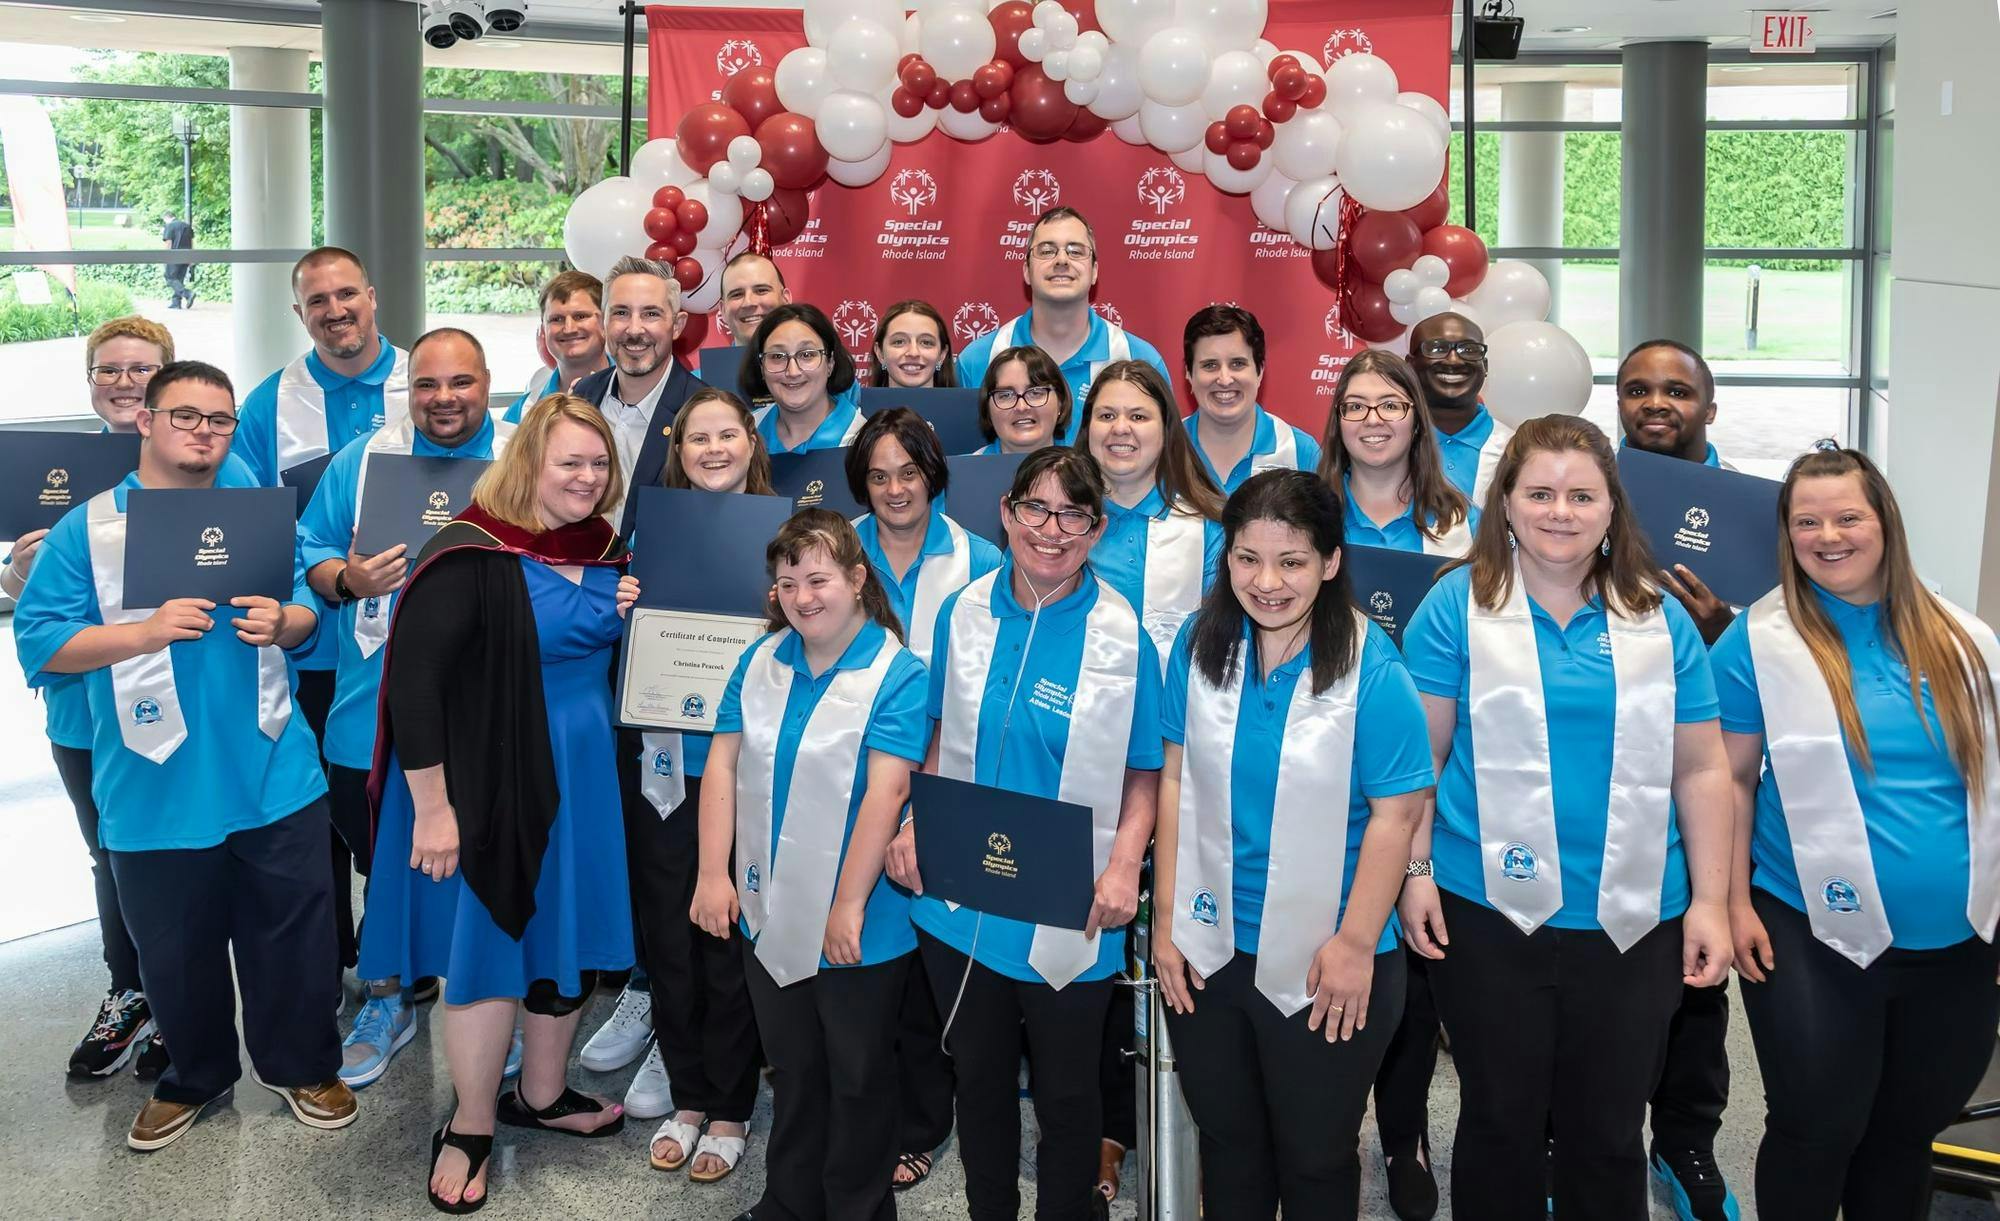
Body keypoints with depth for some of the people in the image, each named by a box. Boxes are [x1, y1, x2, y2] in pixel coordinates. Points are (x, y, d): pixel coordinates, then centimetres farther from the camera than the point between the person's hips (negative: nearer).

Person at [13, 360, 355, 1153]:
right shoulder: (84, 529, -3)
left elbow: (309, 610, 13)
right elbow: (39, 643, -7)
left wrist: (282, 623, -11)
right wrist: (147, 631, -20)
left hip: (273, 777, 2)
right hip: (155, 790, -1)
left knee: (293, 933, 9)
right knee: (174, 948, 13)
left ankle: (302, 1066, 28)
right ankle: (196, 1076, 33)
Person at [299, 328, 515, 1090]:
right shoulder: (361, 461, 5)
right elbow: (309, 552, 5)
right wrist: (347, 580, -15)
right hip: (376, 710, 2)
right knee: (387, 863, 14)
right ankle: (392, 995, 34)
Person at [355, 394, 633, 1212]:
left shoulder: (605, 551, 4)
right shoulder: (470, 556, -19)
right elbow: (411, 680, -22)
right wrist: (432, 807, -23)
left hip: (582, 775, 7)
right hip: (489, 781, -7)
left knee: (571, 937, 16)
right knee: (491, 948, 3)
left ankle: (540, 1095, 37)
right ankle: (470, 1128, 22)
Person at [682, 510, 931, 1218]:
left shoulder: (897, 674, -15)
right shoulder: (761, 660, 3)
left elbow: (886, 790, -21)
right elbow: (723, 764, 1)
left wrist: (849, 906, -23)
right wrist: (714, 874, -5)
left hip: (857, 926, -5)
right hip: (768, 914, 5)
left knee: (858, 1078, 11)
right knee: (791, 1070, 21)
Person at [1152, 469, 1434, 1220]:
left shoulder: (1372, 669, -16)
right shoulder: (1200, 645, -4)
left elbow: (1395, 812, -14)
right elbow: (1176, 781, 1)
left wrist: (1355, 946, -14)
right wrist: (1166, 918, 1)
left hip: (1322, 961, -3)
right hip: (1206, 951, 4)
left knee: (1315, 1156, 14)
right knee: (1226, 1142, 21)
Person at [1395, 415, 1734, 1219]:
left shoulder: (1659, 620, 5)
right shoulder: (1458, 605, -2)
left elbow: (1700, 770, 6)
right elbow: (1420, 753, -2)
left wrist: (1711, 902, 3)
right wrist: (1414, 872, -8)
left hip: (1633, 922, 2)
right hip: (1489, 913, -2)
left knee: (1609, 1133, 13)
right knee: (1501, 1125, 11)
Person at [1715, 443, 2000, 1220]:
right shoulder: (1758, 642, -6)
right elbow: (1732, 779, -3)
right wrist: (1734, 903, -7)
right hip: (1817, 938, -4)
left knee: (1910, 1130, 16)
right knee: (1816, 1131, 2)